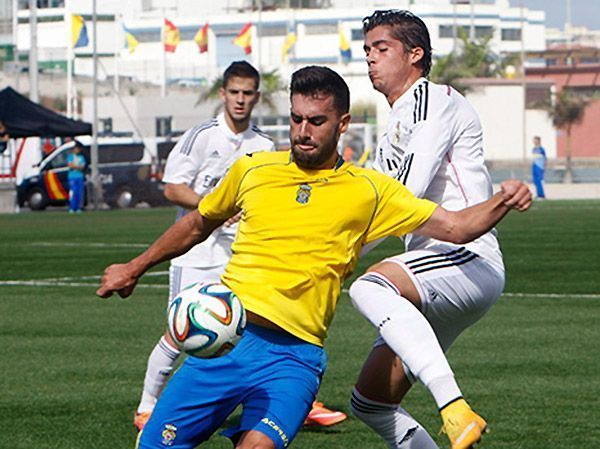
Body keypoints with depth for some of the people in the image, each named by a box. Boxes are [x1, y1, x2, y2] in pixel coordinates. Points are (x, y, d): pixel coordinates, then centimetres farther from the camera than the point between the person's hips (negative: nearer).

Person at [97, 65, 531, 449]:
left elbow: (455, 227, 2)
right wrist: (136, 267, 32)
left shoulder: (368, 191, 5)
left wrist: (502, 202, -16)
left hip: (294, 354, -2)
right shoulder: (252, 170, 10)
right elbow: (199, 224, 27)